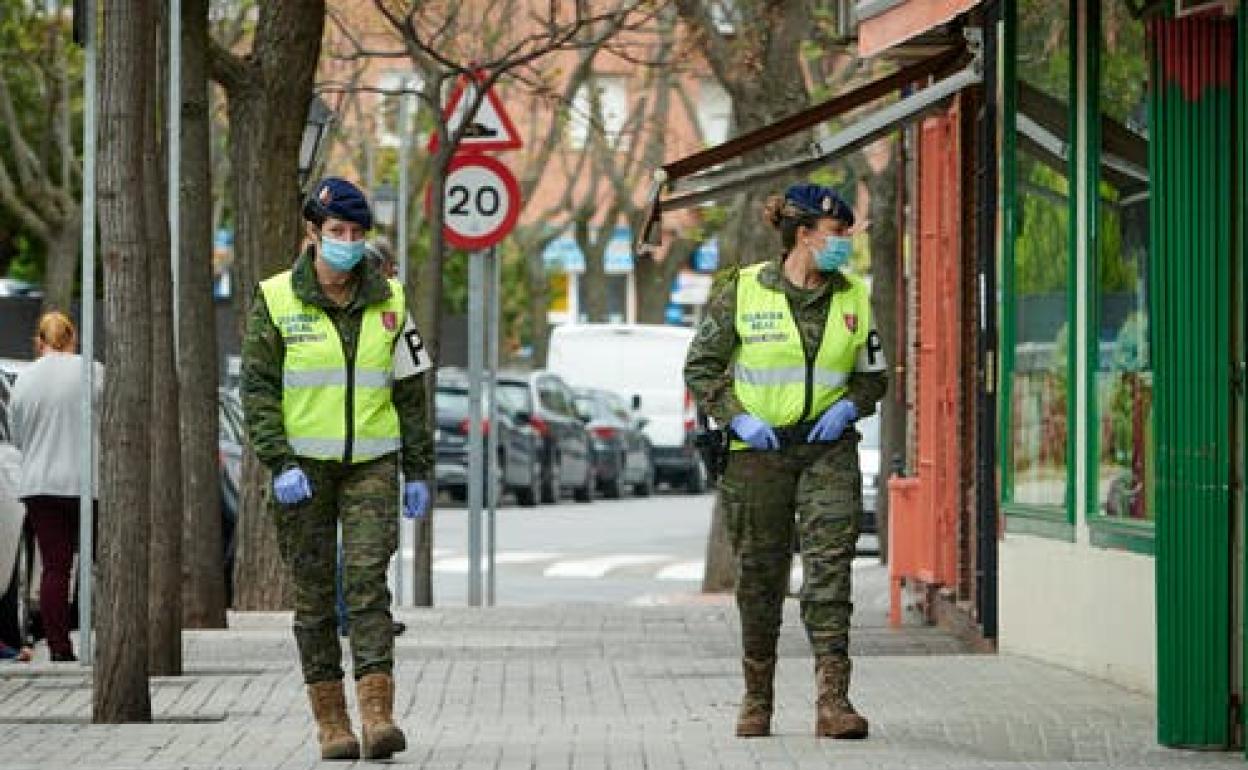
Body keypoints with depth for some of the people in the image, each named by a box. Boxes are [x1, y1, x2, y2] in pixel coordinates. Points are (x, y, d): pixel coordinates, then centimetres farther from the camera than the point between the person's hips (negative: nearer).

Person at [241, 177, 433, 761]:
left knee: (368, 580, -12)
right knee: (314, 593, 2)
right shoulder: (277, 301, -1)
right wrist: (279, 464, -15)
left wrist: (417, 471, 7)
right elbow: (258, 389, -5)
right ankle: (330, 722, 8)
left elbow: (410, 390, 11)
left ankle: (378, 714, -19)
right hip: (304, 465, -1)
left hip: (370, 462, 1)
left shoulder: (387, 301, 6)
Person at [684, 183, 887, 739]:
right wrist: (736, 418, -9)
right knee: (759, 574, 6)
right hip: (758, 448, -1)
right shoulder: (742, 291, -3)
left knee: (830, 567, -13)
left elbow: (873, 374, 18)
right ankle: (756, 698, 21)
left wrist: (849, 406, -2)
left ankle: (833, 700, -17)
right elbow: (700, 367, 3)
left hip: (828, 448, 1)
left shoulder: (852, 297, 7)